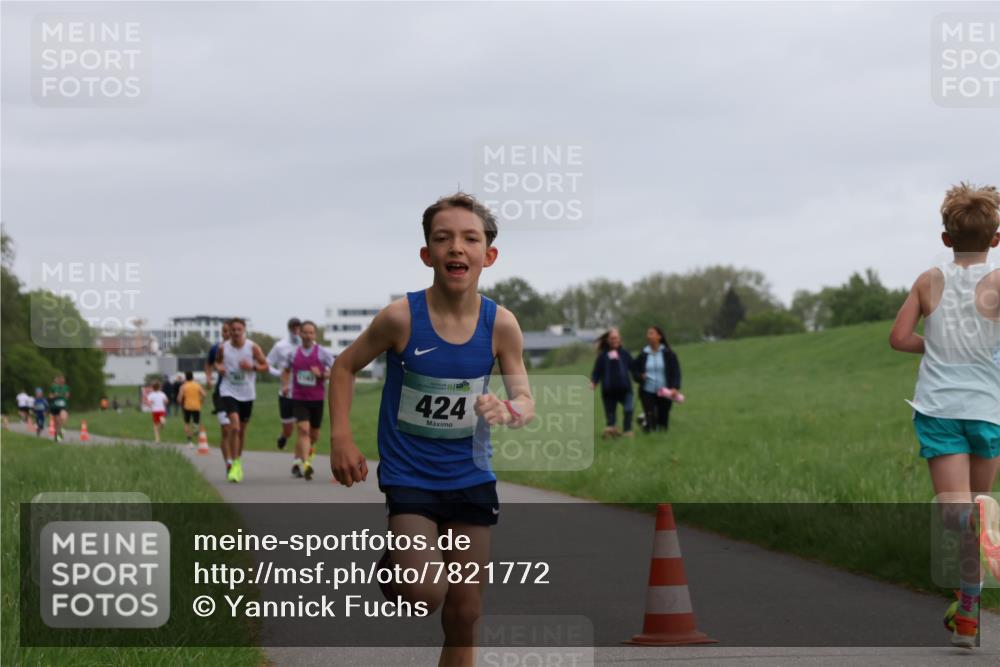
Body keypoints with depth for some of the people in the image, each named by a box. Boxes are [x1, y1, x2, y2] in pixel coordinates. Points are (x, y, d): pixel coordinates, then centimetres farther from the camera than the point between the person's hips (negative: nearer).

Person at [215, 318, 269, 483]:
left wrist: (252, 367, -18)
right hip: (229, 392, -2)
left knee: (242, 429, 14)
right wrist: (219, 367, -7)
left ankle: (238, 460, 33)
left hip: (247, 393, 2)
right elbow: (217, 361, 16)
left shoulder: (252, 347, -5)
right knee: (234, 426, -19)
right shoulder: (223, 348, -3)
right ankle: (235, 464, -14)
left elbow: (265, 366, 0)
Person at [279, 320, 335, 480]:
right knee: (303, 430, -18)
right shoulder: (293, 353, 2)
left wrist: (321, 374, -19)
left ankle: (298, 460, 41)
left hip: (317, 399, 1)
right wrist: (285, 385, 1)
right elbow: (286, 370, 19)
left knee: (314, 434, 12)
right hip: (298, 398, -1)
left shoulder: (323, 353, -4)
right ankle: (305, 464, -25)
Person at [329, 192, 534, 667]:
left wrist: (508, 411, -28)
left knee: (464, 617, 8)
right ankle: (394, 565, 14)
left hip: (471, 480, 3)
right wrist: (341, 440, -10)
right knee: (426, 596, -21)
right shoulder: (401, 317, -16)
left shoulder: (501, 325, -10)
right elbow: (345, 366, -1)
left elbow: (526, 401, -4)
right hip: (409, 478, -3)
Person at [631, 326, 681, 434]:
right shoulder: (643, 355, 3)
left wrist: (675, 388, -15)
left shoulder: (668, 354, -1)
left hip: (664, 393, 0)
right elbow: (634, 371, 12)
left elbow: (676, 372, -2)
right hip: (647, 392, 0)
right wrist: (640, 376, -9)